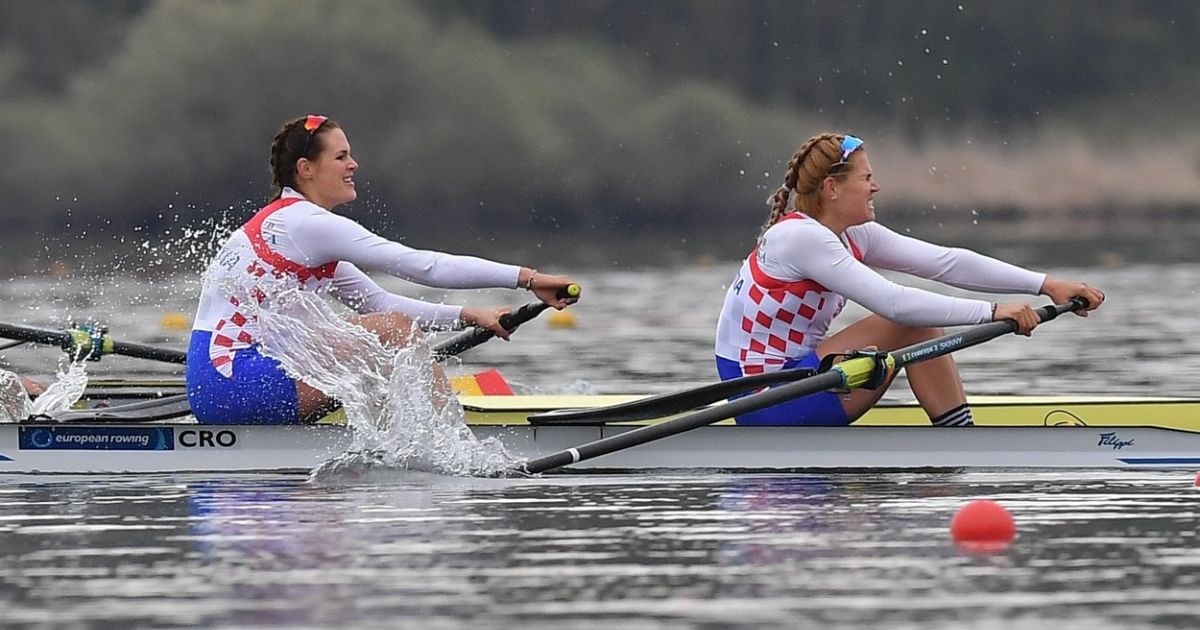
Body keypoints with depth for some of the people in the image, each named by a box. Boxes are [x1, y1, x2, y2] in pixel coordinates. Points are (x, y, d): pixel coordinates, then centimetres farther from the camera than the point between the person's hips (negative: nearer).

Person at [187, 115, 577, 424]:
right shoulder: (306, 223, -12)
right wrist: (527, 278, -13)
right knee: (395, 330, -11)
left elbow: (376, 302, 19)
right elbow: (424, 266, -15)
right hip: (232, 385, -10)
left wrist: (468, 316, 9)